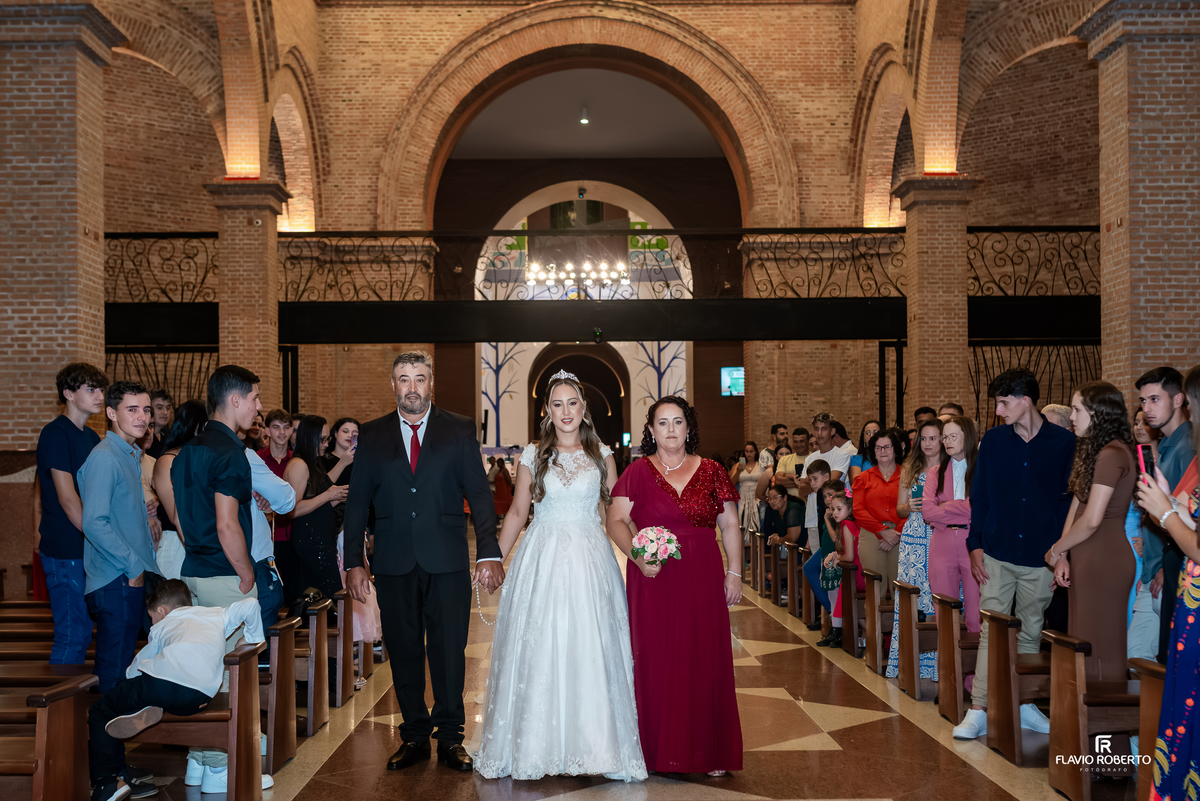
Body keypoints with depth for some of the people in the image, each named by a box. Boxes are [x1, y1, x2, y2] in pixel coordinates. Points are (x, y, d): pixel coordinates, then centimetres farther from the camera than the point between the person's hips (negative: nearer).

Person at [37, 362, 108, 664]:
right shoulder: (55, 434, -11)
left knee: (81, 631, 12)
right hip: (65, 549, -9)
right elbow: (67, 498, -17)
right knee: (72, 634, -6)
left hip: (86, 548, 9)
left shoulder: (90, 436, 16)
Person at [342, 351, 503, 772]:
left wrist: (489, 553, -9)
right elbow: (357, 503, 8)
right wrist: (354, 562, 1)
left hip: (447, 562, -1)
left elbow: (479, 493, 0)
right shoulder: (372, 436, 8)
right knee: (403, 651, 8)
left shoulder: (460, 430, 5)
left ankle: (450, 737, 15)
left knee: (449, 650, 2)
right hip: (393, 563, 2)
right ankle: (414, 735, 20)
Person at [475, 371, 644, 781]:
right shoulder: (533, 455, 6)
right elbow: (517, 514, 10)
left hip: (591, 559, 0)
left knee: (590, 651, -1)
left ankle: (595, 744, 11)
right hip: (542, 559, 0)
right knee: (538, 650, 1)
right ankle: (537, 745, 12)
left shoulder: (602, 455, 7)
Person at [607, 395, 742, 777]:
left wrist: (734, 572, 3)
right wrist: (637, 556, -18)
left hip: (702, 581, 1)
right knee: (655, 661, 2)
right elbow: (616, 520, -2)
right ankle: (660, 749, 14)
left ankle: (709, 752, 15)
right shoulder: (638, 472, 2)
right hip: (654, 581, -1)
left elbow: (730, 525, 9)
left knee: (705, 660, 4)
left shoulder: (710, 472, 6)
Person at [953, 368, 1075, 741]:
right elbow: (979, 497, 8)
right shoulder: (993, 441, 3)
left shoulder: (1064, 443, -2)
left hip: (1040, 559, 0)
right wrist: (975, 545, 0)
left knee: (1031, 634, 12)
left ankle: (1024, 704, 24)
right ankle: (979, 711, 1)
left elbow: (1070, 500, 1)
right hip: (997, 555, 1)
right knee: (990, 632, -2)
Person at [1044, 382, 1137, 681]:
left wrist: (1055, 550, -6)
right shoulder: (1093, 452, 15)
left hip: (1104, 563, -10)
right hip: (1087, 561, 10)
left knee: (1100, 648, -3)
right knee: (1086, 646, 14)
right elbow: (1076, 506, 11)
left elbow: (1091, 520, -20)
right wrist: (1062, 556, 1)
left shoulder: (1111, 454, -16)